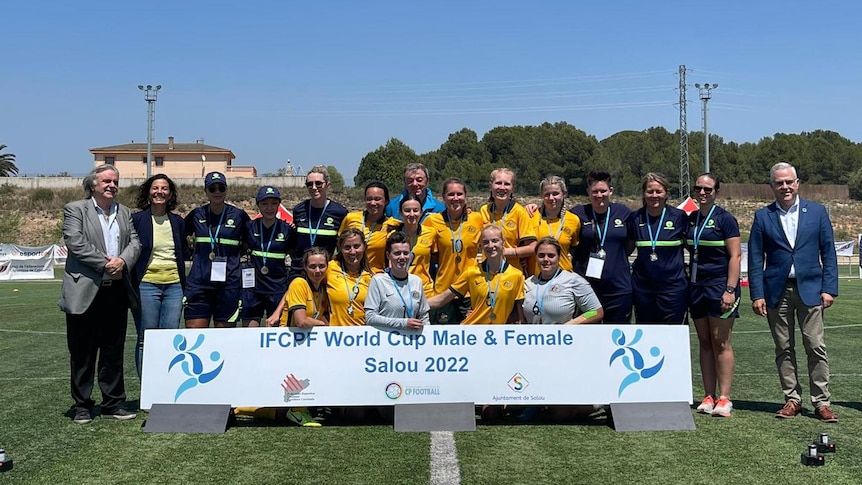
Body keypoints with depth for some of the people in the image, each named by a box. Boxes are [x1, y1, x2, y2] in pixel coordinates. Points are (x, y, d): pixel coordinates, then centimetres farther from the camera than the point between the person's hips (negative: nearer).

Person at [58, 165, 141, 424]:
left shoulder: (124, 212, 15)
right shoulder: (75, 209, 0)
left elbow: (135, 242, 6)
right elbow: (76, 243, -12)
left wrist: (122, 261, -14)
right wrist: (106, 264, -16)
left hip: (117, 292, 4)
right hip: (85, 293, -4)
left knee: (114, 352, 10)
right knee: (82, 352, 5)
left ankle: (113, 403, 19)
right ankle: (81, 405, 16)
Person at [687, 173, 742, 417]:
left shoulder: (724, 219, -5)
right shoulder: (690, 219, 12)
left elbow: (735, 256, -9)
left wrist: (730, 290, -17)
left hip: (719, 285, -6)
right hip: (697, 287, 6)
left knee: (721, 343, -4)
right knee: (704, 343, 8)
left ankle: (724, 398, 1)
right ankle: (709, 397, 13)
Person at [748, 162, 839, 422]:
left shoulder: (817, 212, 5)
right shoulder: (763, 217, 5)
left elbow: (828, 252, 5)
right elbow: (755, 259, 3)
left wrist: (829, 289, -3)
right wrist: (757, 294, -4)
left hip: (809, 288, -1)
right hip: (777, 291, 1)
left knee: (816, 347, -1)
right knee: (783, 349, 6)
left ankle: (822, 402, 7)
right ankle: (792, 399, 16)